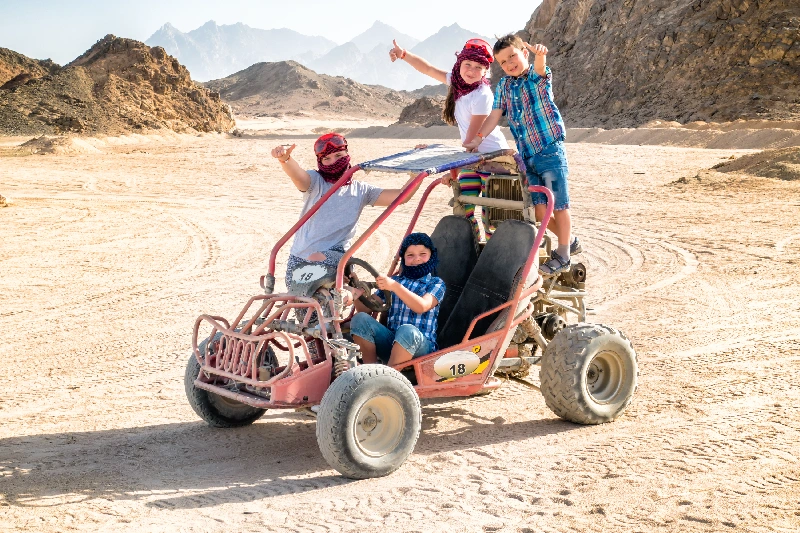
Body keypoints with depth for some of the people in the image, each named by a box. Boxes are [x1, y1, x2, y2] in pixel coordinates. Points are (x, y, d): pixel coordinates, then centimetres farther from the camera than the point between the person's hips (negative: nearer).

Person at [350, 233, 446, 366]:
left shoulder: (436, 283, 8)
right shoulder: (394, 280, 19)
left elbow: (421, 307, -14)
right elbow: (365, 309, 15)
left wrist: (395, 287, -25)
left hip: (421, 345, -4)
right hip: (391, 341, 4)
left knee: (407, 331, -38)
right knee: (360, 319, -19)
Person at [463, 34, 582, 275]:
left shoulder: (538, 78, -6)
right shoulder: (504, 86, 10)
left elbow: (540, 68, -29)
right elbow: (495, 115, 10)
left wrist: (540, 55, -52)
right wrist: (478, 137, -5)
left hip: (551, 151, -6)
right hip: (527, 156, 6)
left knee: (558, 205, 0)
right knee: (537, 208, 6)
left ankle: (563, 256, 12)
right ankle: (569, 241, 27)